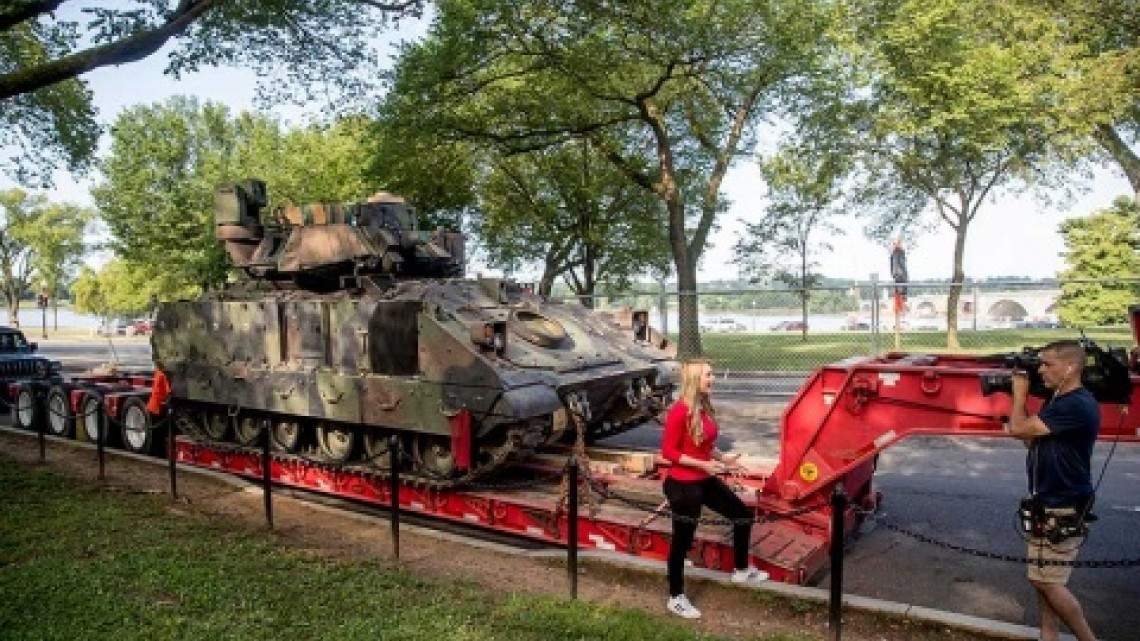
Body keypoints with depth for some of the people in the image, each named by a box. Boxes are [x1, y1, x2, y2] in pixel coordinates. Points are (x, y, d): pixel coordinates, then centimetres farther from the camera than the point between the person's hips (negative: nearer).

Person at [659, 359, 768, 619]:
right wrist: (703, 464, -22)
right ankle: (676, 598, 23)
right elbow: (668, 452, -20)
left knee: (743, 515, 18)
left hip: (705, 481, 9)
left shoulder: (705, 408, 4)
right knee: (682, 540, 5)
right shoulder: (680, 411, -22)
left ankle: (741, 570, 40)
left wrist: (722, 458, 3)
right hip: (683, 485, -9)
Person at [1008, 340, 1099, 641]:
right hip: (1047, 505, 10)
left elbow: (1018, 429, -22)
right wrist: (1022, 395, 5)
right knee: (1042, 580, 14)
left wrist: (1019, 393, -5)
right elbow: (1031, 439, 12)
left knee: (1047, 582, -3)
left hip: (1063, 510, -10)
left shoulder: (1077, 405, -22)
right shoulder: (1058, 402, 10)